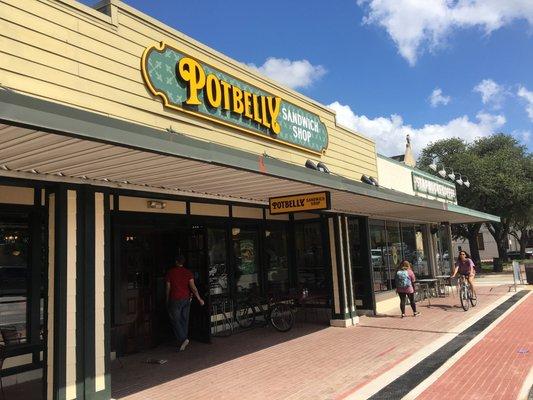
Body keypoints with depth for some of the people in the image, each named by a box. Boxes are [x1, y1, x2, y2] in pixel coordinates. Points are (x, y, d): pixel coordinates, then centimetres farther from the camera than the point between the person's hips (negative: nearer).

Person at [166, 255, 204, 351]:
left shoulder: (170, 272, -5)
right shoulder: (188, 272, -1)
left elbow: (168, 288, -1)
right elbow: (193, 287, -10)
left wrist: (167, 300, 12)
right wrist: (199, 299, -6)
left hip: (175, 299, -4)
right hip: (186, 299, 4)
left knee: (175, 321, 1)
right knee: (184, 320, 12)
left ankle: (183, 339, -15)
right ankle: (182, 342, 18)